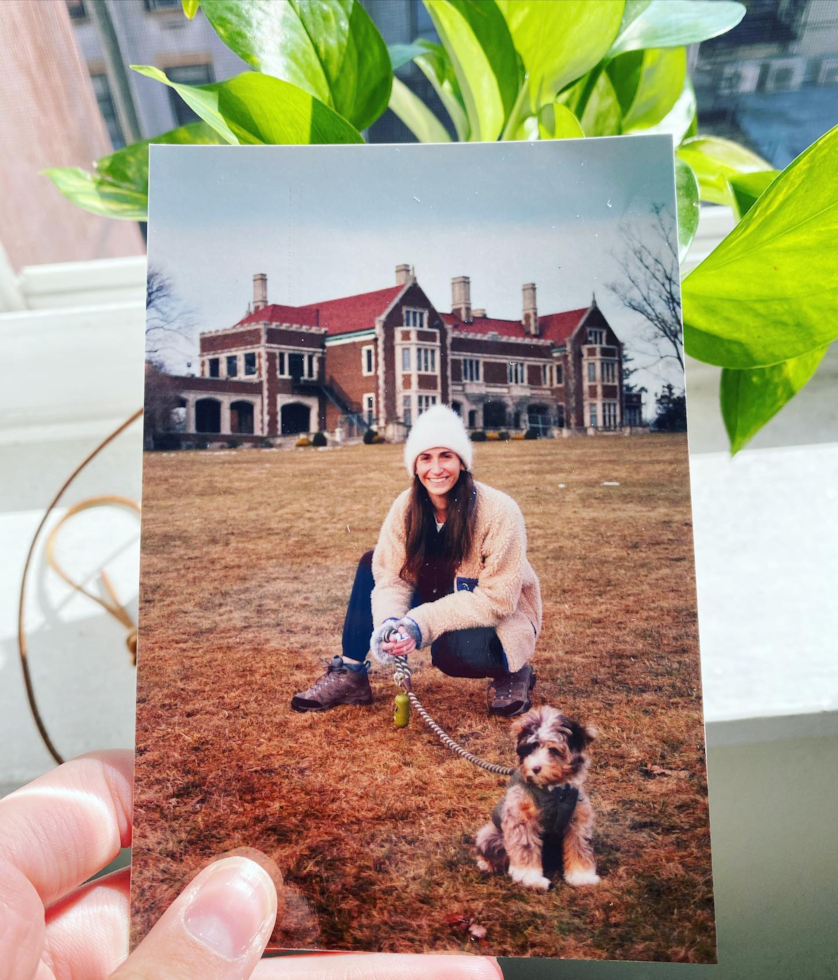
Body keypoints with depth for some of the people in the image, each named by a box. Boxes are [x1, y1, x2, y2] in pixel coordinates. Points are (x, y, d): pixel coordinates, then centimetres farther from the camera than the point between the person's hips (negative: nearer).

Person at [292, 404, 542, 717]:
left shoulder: (498, 511, -26)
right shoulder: (407, 506, -11)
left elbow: (497, 598, -27)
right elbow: (391, 577, -12)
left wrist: (421, 623, -34)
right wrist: (390, 623, -34)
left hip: (501, 620, -5)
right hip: (443, 602, 5)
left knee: (451, 650, -36)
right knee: (371, 563, -7)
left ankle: (514, 673, -2)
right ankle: (350, 674, -2)